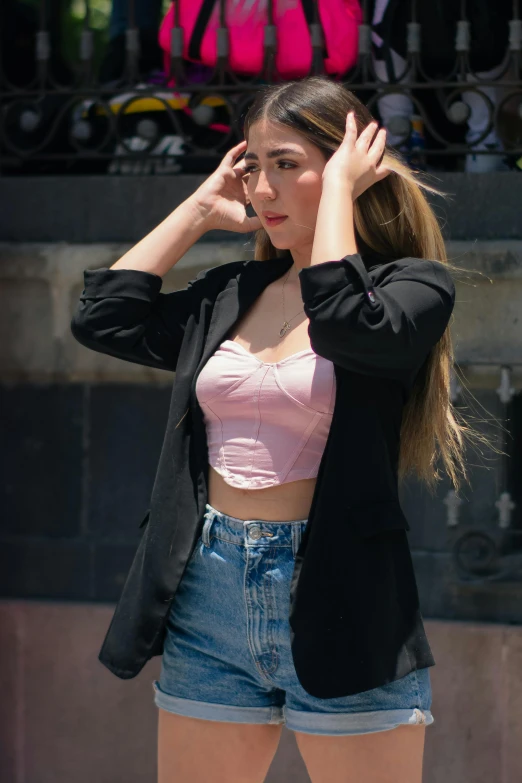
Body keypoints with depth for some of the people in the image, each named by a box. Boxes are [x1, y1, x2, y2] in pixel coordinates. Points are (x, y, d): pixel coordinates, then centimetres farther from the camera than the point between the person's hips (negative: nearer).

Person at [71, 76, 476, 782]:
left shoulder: (412, 285, -2)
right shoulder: (230, 294, 14)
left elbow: (346, 325, -23)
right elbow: (103, 318, 10)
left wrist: (337, 190, -11)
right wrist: (201, 209, 12)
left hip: (339, 601, -5)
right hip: (209, 598, 5)